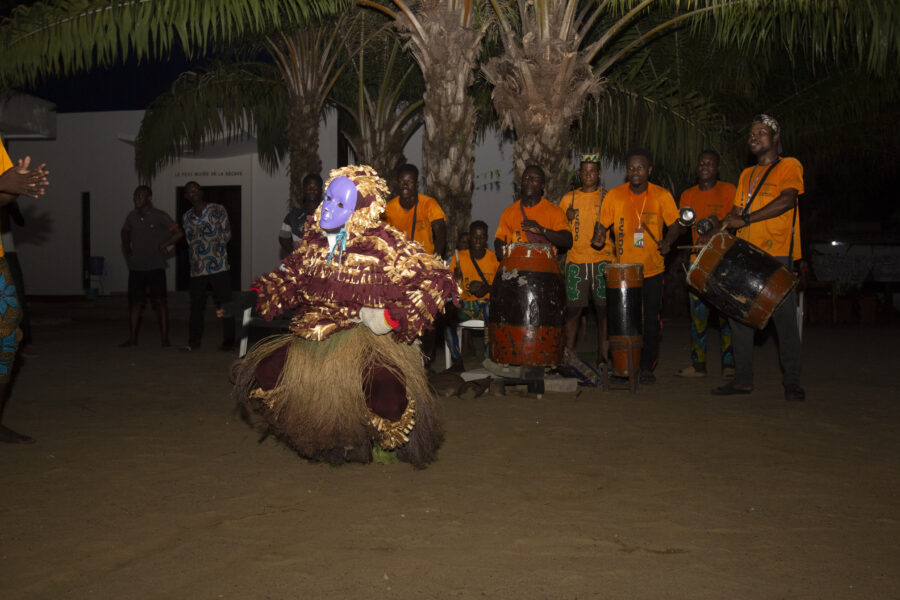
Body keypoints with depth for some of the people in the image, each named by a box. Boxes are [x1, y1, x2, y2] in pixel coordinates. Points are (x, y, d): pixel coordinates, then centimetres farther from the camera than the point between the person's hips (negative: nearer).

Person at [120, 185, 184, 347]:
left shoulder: (160, 216, -8)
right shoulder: (132, 216, 7)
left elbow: (179, 233, -9)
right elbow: (125, 231, 26)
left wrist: (163, 245, -11)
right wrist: (126, 248, 13)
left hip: (155, 267, -5)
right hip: (136, 267, 5)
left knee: (159, 302, -3)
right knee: (134, 302, 7)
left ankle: (165, 338, 1)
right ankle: (132, 338, 15)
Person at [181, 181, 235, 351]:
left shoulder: (217, 210, 1)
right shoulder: (186, 217, 13)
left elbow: (226, 234, 1)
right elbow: (189, 239, 16)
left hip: (218, 266, -4)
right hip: (197, 268, 4)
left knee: (225, 303, -2)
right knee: (196, 305, 8)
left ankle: (228, 340, 4)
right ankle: (193, 341, 16)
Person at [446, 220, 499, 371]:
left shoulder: (494, 258, 2)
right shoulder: (460, 257, 4)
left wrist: (487, 288, -17)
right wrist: (456, 278, -19)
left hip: (486, 303, -2)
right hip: (463, 305, 2)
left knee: (490, 309, -38)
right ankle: (457, 360, -24)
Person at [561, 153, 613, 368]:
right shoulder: (569, 198, 12)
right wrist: (567, 218, -5)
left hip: (602, 260, -1)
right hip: (576, 261, 1)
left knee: (604, 309, -2)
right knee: (573, 310, -1)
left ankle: (603, 357, 4)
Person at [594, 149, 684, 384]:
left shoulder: (662, 196, -3)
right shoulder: (614, 196, -3)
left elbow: (674, 225, 3)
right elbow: (603, 224, 3)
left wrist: (667, 242, -17)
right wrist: (600, 237, -18)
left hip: (652, 270, 0)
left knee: (650, 322, 2)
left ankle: (647, 368, 16)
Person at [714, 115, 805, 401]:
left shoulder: (789, 166, 3)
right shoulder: (747, 175, 22)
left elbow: (788, 200, -14)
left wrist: (745, 219, -21)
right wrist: (731, 219, -2)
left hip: (778, 254, -6)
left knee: (784, 318, -5)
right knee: (740, 315, 3)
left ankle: (792, 381, 4)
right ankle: (743, 379, 10)